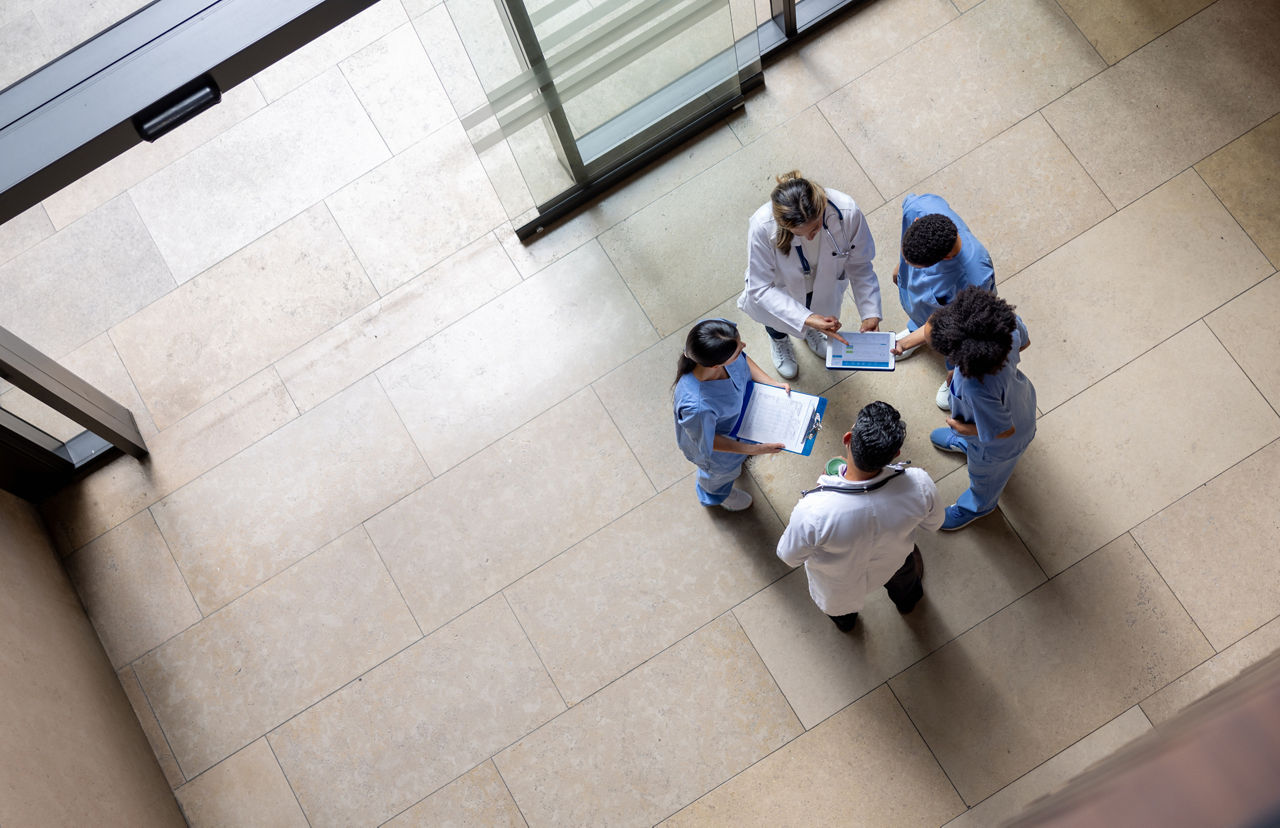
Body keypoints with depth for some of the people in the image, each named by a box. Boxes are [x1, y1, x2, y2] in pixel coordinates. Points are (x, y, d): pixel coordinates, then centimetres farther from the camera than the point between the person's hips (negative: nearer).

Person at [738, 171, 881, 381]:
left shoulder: (847, 212, -40)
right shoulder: (762, 226, -45)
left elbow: (860, 266, -22)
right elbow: (760, 289, -35)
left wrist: (870, 314, -26)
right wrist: (807, 319, -42)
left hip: (825, 285, 1)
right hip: (781, 290, -1)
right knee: (777, 323, 33)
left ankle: (811, 332, 74)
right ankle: (778, 340, 72)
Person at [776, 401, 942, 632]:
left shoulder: (813, 511, -47)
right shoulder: (919, 485, -39)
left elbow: (790, 556, -23)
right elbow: (932, 524, -14)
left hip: (838, 582, -2)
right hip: (893, 563, 2)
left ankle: (844, 619, 71)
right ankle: (907, 600, 74)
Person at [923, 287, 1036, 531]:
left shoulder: (978, 390, -51)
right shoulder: (1008, 323, -36)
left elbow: (1004, 430, -33)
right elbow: (1024, 341, -10)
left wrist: (962, 428, -15)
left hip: (998, 446, -5)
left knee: (985, 475, 32)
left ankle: (979, 505, 64)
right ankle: (966, 443, 76)